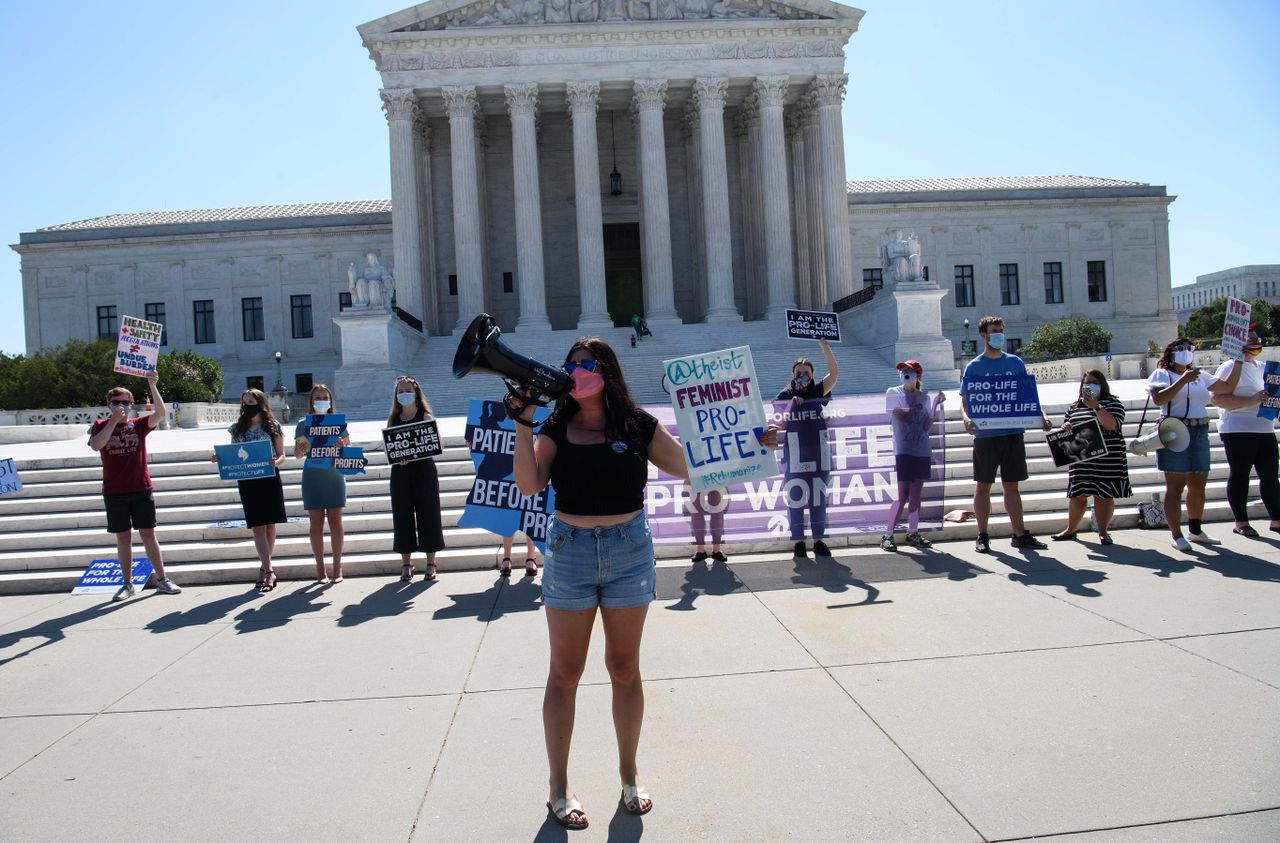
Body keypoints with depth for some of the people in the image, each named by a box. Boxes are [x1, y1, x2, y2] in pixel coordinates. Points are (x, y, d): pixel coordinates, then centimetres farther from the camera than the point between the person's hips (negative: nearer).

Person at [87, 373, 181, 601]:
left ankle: (163, 580, 8)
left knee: (148, 534, 2)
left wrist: (153, 386, -22)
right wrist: (114, 421, -18)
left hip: (141, 489, 0)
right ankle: (128, 584, 14)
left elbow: (160, 413, -14)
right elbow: (96, 445, -17)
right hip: (114, 492, 0)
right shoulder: (100, 426, 3)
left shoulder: (138, 425, 3)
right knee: (123, 537, 6)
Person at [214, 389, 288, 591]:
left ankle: (265, 567, 16)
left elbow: (281, 454, 3)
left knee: (270, 524, 2)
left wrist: (276, 462, -18)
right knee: (257, 526, -4)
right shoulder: (238, 428, 10)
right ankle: (269, 571, -5)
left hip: (269, 480, -2)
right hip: (247, 482, 2)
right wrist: (220, 459, -7)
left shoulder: (273, 427, 2)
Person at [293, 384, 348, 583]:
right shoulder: (304, 424, 5)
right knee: (316, 522, 2)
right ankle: (320, 569, 9)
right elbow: (297, 454, 3)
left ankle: (337, 567, 8)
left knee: (335, 521, 0)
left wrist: (342, 445, -12)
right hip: (312, 477, 0)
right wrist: (309, 444, -18)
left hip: (335, 475, 0)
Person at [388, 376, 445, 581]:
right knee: (402, 517, 4)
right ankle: (406, 566, 13)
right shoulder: (393, 420, 11)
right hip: (400, 472, 3)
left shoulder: (425, 416, 2)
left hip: (424, 470, -3)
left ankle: (431, 564, 8)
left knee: (428, 515, -1)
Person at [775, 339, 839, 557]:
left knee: (818, 497, 6)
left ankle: (818, 540, 14)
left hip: (818, 452, 2)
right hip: (795, 454, -2)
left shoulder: (817, 391, 7)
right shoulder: (785, 396, 3)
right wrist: (791, 406, -14)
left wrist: (823, 344, -10)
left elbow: (834, 373, -5)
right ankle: (798, 541, 8)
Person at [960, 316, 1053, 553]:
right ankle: (982, 536, 11)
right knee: (983, 486, 4)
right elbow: (964, 400, -2)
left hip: (1013, 433, 3)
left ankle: (1020, 534, 14)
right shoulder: (974, 367, 1)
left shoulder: (1015, 363, 10)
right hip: (985, 434, -3)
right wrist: (966, 418, -22)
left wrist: (1041, 415, -4)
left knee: (1011, 486, 8)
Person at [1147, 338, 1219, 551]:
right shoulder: (1162, 374, 0)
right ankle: (1177, 536, -4)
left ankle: (1195, 531, 24)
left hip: (1200, 432, 7)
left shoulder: (1200, 376, 19)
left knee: (1198, 485, 11)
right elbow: (1158, 399, -18)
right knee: (1175, 486, -6)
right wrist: (1183, 380, -21)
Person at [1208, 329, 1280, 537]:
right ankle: (1241, 522, 7)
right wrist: (1251, 401, -23)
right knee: (1239, 475, 0)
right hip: (1238, 431, -8)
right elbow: (1216, 397, -19)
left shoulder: (1262, 367, 18)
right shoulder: (1230, 367, -7)